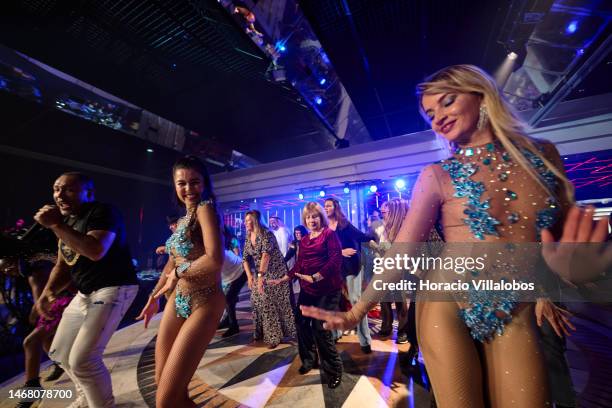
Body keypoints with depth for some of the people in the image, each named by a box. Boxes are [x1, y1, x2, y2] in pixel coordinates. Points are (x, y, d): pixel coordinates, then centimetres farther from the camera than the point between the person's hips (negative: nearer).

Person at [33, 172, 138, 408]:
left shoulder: (102, 212, -16)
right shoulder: (66, 222, 13)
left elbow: (96, 251, -33)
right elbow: (63, 265, 15)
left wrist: (56, 225, -25)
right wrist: (47, 292, -2)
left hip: (114, 290, -10)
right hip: (84, 294, 10)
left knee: (82, 360, -12)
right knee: (59, 353, 22)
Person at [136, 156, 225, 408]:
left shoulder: (205, 208, -15)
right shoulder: (182, 220, 11)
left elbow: (215, 260, -29)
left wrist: (179, 273, -13)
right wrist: (154, 297, 24)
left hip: (203, 304, -8)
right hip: (177, 301, 8)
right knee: (162, 382, 19)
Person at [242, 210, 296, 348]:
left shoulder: (266, 234, -19)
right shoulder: (248, 238, 4)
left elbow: (266, 254, -31)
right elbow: (245, 258, 2)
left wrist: (260, 275, -39)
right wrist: (250, 276, -11)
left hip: (275, 273, -7)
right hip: (259, 274, 7)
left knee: (274, 303, 1)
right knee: (260, 303, 13)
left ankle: (274, 336, 16)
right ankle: (262, 333, 32)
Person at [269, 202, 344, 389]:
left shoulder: (329, 234, -8)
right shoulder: (303, 240, 12)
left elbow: (335, 260, -17)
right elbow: (299, 265, 16)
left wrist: (314, 278, -22)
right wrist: (283, 280, 10)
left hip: (327, 289, -7)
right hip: (307, 289, 7)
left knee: (320, 328, -6)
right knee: (301, 322, 13)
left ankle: (334, 370, 19)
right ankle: (309, 359, 39)